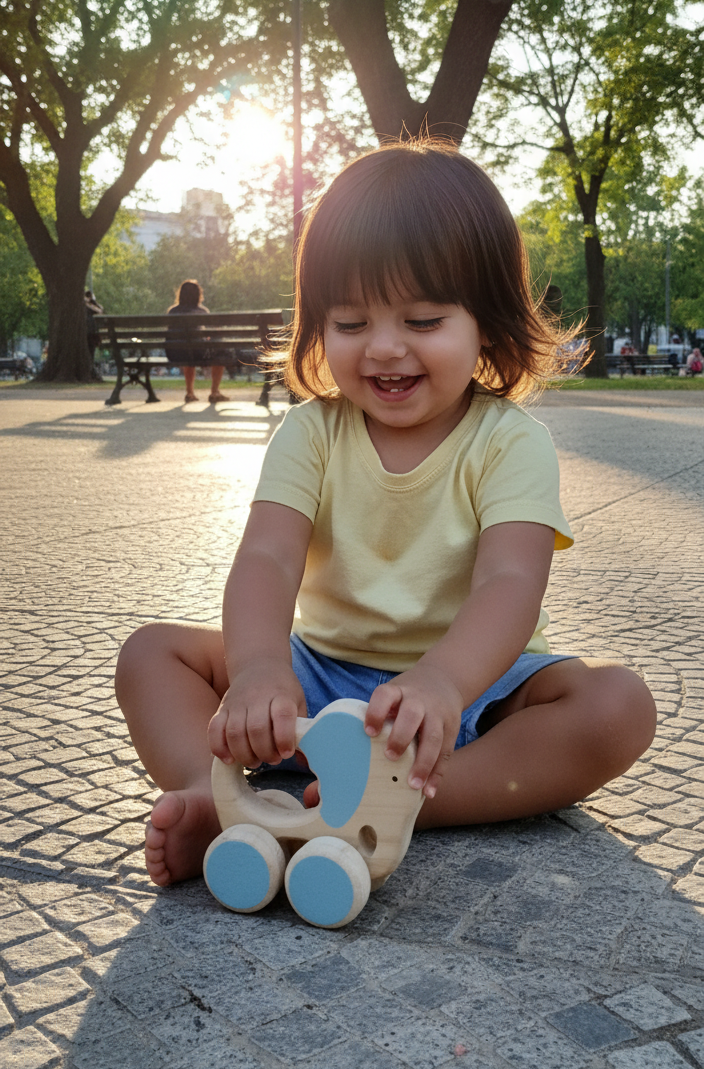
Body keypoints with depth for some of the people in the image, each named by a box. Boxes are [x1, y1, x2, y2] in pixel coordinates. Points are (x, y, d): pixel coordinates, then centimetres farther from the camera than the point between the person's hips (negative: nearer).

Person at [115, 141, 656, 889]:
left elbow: (509, 586, -28)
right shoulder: (312, 433, -4)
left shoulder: (510, 442, -12)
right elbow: (267, 559, -20)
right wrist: (259, 667, -43)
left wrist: (441, 681, -51)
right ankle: (211, 797, -36)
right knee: (152, 652, -10)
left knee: (618, 706, -29)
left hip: (468, 685, -2)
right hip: (323, 674, 3)